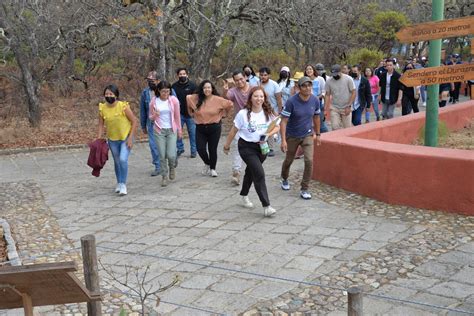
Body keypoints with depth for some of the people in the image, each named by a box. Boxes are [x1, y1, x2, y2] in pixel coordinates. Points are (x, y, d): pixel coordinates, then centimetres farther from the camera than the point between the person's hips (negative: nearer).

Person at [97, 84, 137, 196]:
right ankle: (119, 183, 36)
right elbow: (101, 125, 3)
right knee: (117, 162, 16)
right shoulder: (102, 108, -8)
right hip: (112, 139, 4)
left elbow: (134, 122, -13)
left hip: (126, 138, -4)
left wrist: (130, 138, -16)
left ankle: (123, 184, -4)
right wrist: (98, 139, -3)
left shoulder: (123, 106, -19)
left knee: (123, 160, -19)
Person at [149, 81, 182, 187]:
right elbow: (151, 117, 7)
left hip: (171, 130, -1)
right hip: (159, 131, 1)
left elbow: (177, 117, 4)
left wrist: (179, 130, 9)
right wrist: (154, 115, -17)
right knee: (162, 156, 0)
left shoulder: (174, 100, -5)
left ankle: (172, 167, 26)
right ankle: (164, 176, 18)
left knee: (171, 155, -9)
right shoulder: (154, 101, -3)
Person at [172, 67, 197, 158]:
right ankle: (180, 148, 20)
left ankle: (194, 150, 16)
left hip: (190, 114, -2)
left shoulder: (192, 85, -2)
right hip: (179, 113, 2)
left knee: (192, 132, 4)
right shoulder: (174, 86, 4)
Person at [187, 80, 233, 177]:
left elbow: (230, 104, 2)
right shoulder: (196, 98, -5)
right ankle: (207, 164, 28)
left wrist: (223, 114, 5)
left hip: (214, 128, -1)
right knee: (200, 149, -3)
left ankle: (212, 169, 24)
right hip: (200, 128, 2)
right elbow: (187, 98, 14)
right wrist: (192, 113, 13)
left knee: (212, 150, 4)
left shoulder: (217, 100, -9)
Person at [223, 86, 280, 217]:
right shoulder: (243, 114, -13)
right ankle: (266, 206, -14)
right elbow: (233, 131, -4)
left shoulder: (268, 113, -3)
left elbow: (277, 127, 8)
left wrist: (268, 135, -11)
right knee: (259, 173, -17)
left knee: (251, 171, 21)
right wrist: (227, 146, 4)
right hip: (246, 146, -5)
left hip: (261, 146, 5)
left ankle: (244, 196, 46)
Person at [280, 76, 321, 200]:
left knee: (309, 161, -13)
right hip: (292, 136, -2)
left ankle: (304, 189, 2)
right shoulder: (291, 101, -22)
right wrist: (283, 140, -26)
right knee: (289, 160, 15)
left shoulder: (315, 100, -10)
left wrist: (318, 134, 13)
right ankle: (284, 179, 47)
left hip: (307, 135, 2)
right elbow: (284, 121, -20)